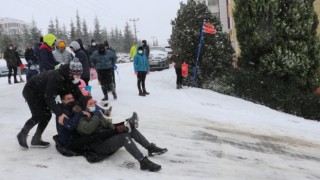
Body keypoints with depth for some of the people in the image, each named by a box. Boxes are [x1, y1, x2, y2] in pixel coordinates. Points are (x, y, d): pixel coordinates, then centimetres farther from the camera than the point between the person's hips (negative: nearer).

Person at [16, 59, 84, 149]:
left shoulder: (71, 80, -13)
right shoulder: (55, 78, -38)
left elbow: (78, 94, -9)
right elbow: (50, 98, -37)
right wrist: (59, 114, -39)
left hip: (42, 93, 8)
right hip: (31, 90, -8)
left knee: (47, 115, 3)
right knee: (38, 116, -15)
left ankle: (36, 139, 16)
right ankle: (22, 135, 7)